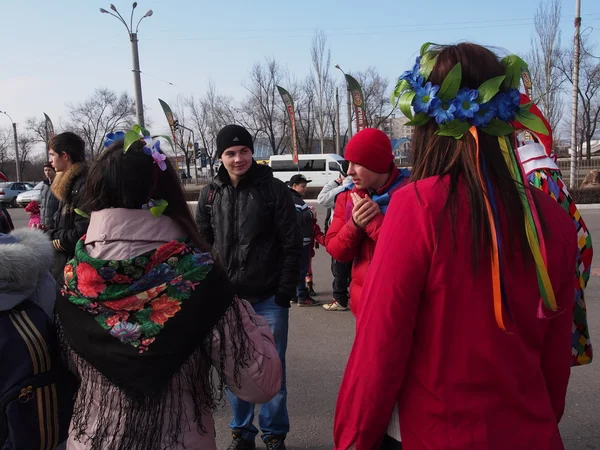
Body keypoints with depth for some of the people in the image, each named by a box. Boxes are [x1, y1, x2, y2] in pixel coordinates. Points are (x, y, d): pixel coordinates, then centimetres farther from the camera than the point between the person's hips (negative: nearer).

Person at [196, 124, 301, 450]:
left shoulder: (274, 189, -5)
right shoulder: (210, 195, 3)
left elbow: (292, 245, -5)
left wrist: (285, 292, -8)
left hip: (268, 299, -2)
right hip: (226, 298, 3)